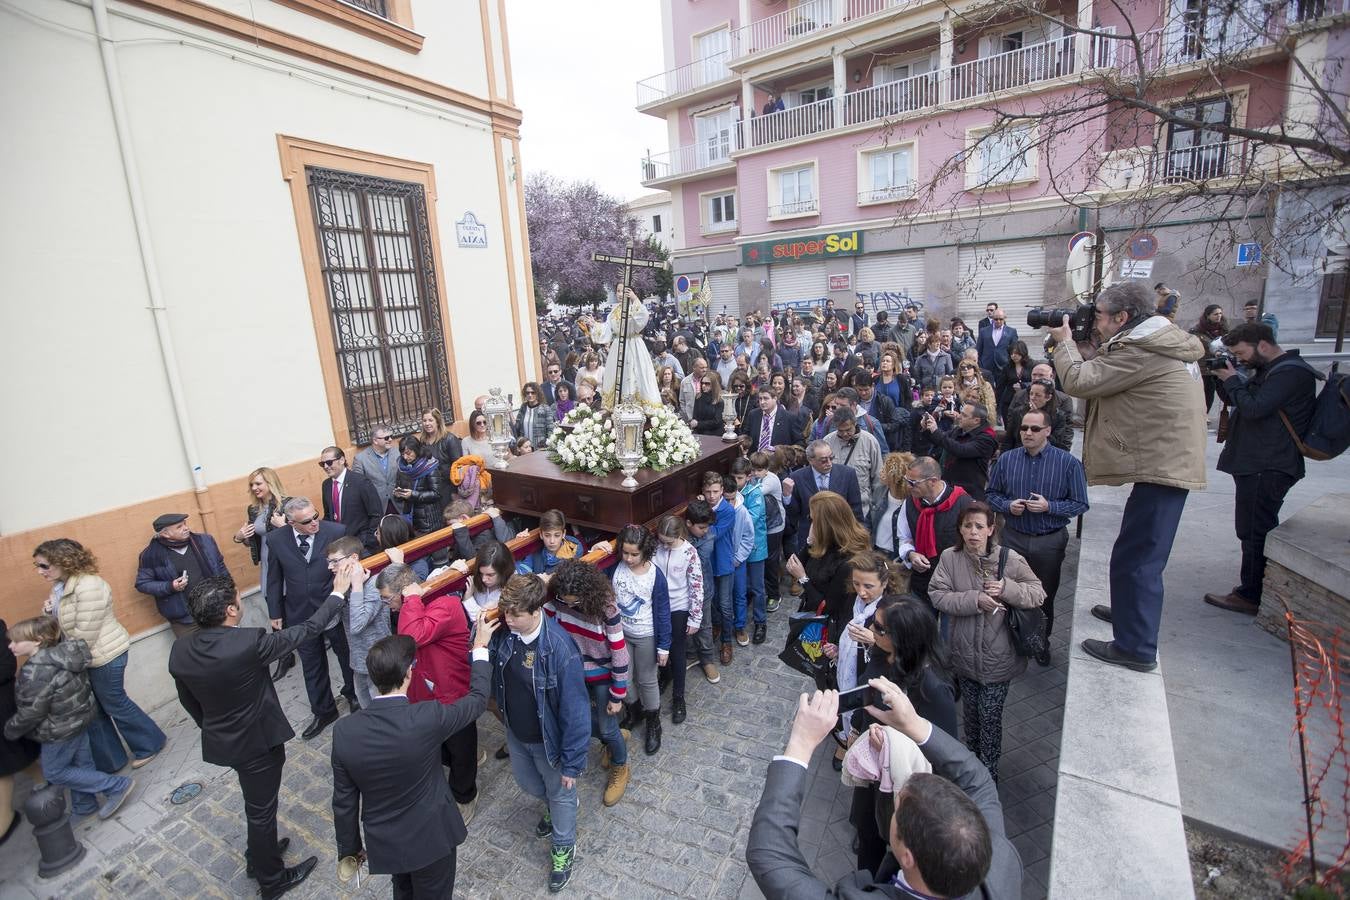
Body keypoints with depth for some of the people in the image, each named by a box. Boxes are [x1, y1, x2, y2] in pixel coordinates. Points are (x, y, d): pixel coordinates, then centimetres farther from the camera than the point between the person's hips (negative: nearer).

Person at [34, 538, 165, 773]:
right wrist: (49, 613, -6)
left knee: (115, 704, 7)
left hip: (105, 656, -9)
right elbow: (62, 624, 13)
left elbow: (84, 635, -22)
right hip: (86, 658, 9)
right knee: (92, 709, 15)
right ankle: (108, 761, 30)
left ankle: (150, 744, 27)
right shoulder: (61, 585, 5)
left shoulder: (88, 586, -25)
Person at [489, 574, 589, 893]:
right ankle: (555, 807, 65)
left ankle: (563, 850, 51)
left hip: (548, 740, -6)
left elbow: (575, 710, -26)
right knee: (526, 782, 32)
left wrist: (572, 762, -18)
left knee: (560, 793, 22)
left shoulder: (559, 649, -36)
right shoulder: (504, 634, -19)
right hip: (515, 734, 6)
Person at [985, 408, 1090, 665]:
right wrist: (1008, 505, -14)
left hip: (1050, 542, -1)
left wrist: (1049, 506, -21)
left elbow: (1080, 504, -6)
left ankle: (1042, 643, 37)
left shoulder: (1068, 462, -8)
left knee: (1045, 596, 16)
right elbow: (991, 495, 5)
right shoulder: (1006, 459, -2)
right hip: (1014, 538, 1)